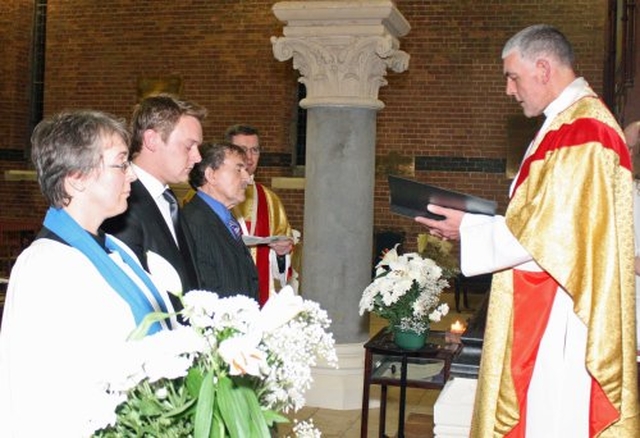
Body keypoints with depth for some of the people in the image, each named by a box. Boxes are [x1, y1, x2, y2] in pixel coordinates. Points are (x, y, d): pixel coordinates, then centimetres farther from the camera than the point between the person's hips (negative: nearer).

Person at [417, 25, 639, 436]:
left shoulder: (581, 130, -17)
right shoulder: (570, 122, 16)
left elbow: (552, 228, -22)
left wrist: (469, 229, -12)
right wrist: (477, 224, 11)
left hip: (561, 319, -10)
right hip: (547, 312, 10)